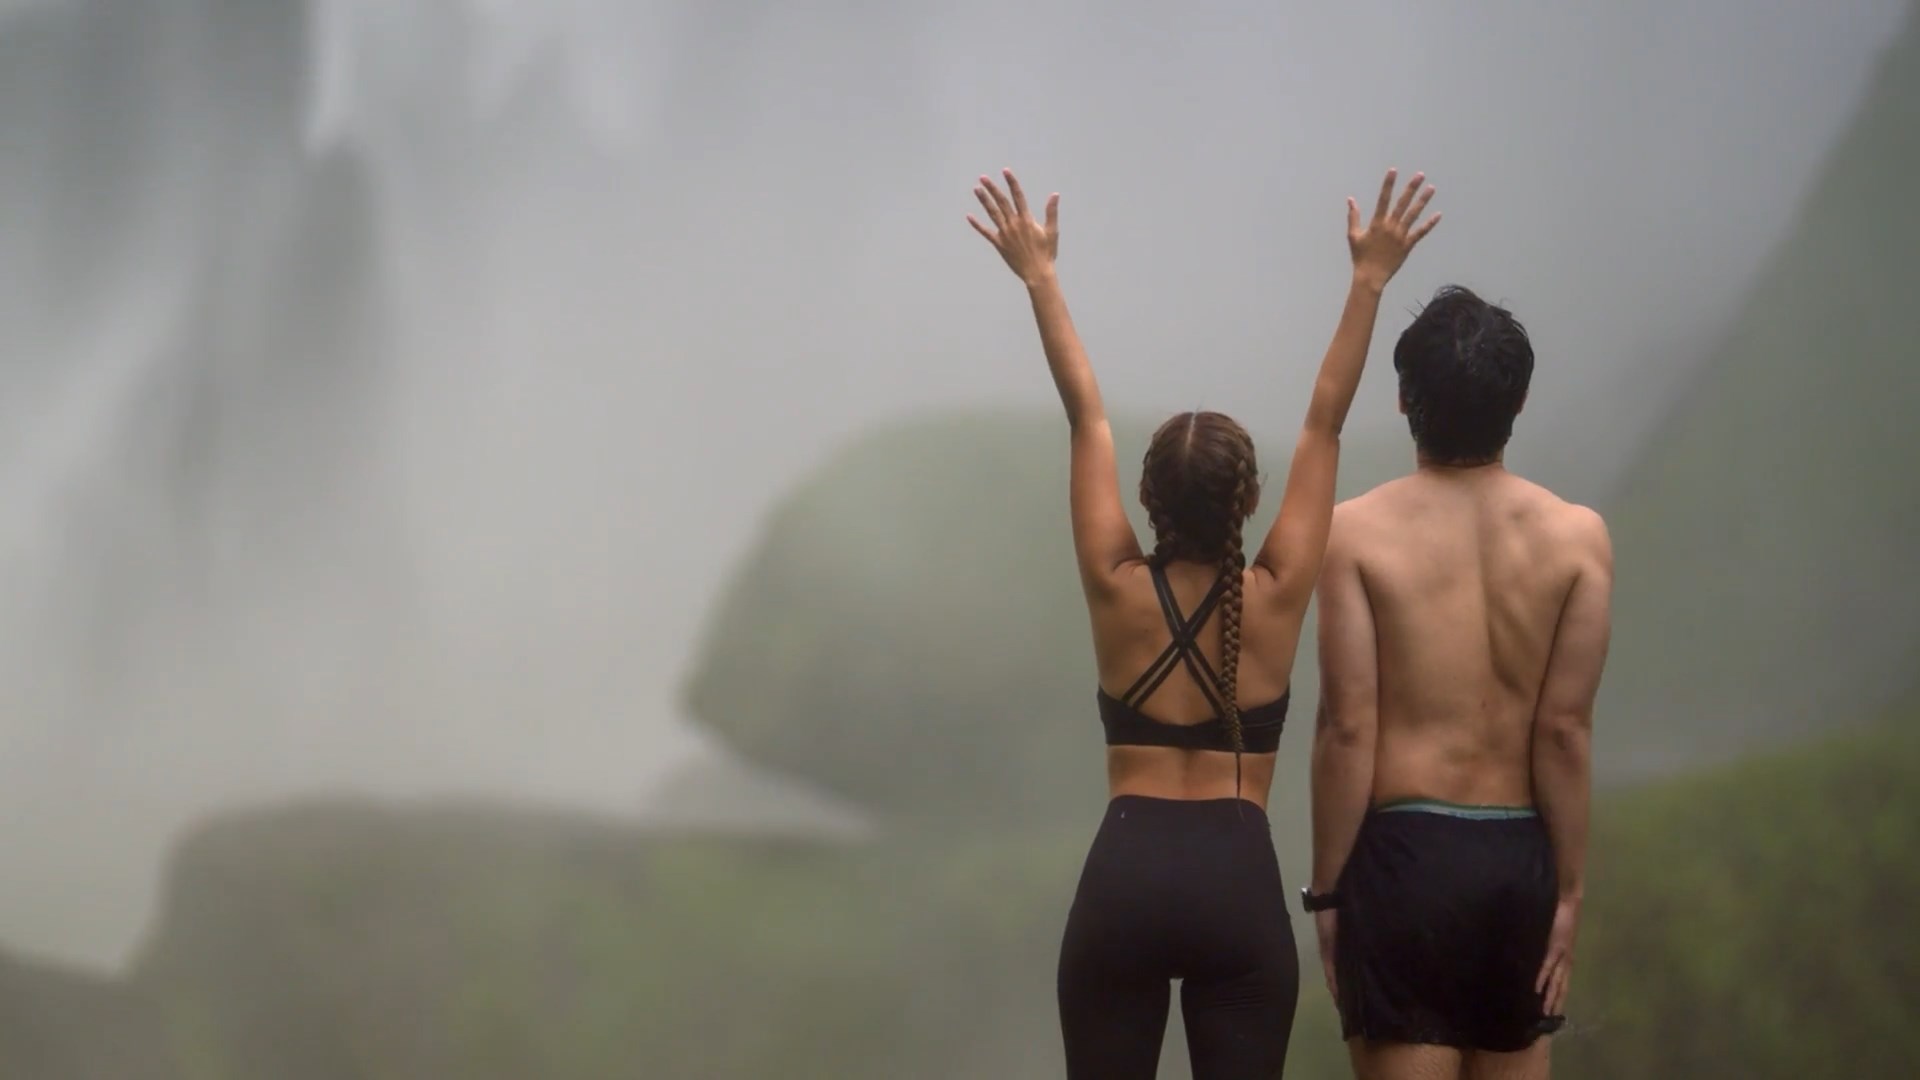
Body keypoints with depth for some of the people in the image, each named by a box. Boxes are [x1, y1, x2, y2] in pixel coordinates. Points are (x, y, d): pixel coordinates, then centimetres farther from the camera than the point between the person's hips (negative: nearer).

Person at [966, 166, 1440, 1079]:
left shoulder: (1118, 592, 1)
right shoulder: (1275, 599, -1)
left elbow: (1087, 419, 5)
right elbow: (1324, 425, 2)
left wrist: (1039, 276, 10)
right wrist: (1369, 280, 6)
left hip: (1125, 879, 1)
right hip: (1240, 884, 0)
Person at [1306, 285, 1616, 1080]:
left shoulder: (1358, 532, -5)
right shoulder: (1576, 537, -1)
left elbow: (1348, 727, -9)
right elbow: (1565, 730, -4)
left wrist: (1326, 891, -2)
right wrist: (1569, 891, 2)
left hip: (1405, 848, -3)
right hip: (1518, 855, 3)